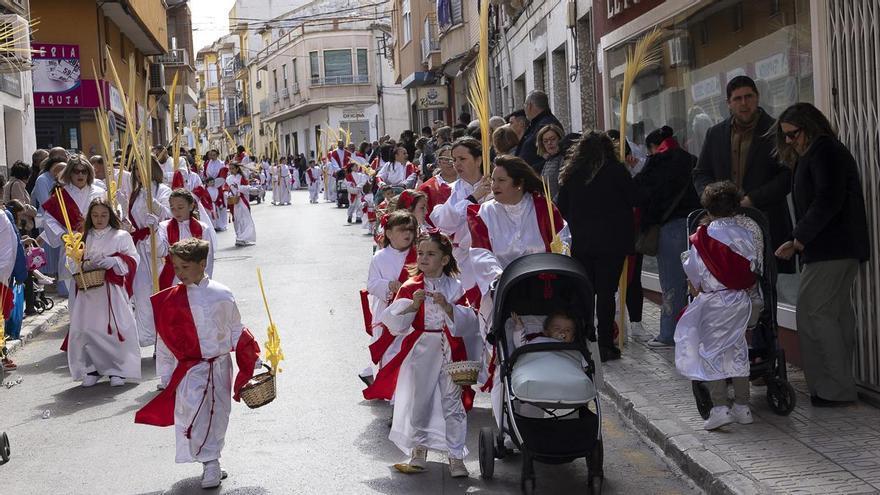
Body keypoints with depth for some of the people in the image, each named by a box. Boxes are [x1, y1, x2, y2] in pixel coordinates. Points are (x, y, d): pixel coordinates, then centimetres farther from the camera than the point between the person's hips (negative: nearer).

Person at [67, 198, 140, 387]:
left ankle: (117, 370, 3)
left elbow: (132, 259, -3)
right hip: (89, 291, 3)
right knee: (85, 328, -3)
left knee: (116, 328, -8)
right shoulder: (84, 238, 14)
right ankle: (92, 368, 10)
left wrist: (111, 261, -17)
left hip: (113, 291, -3)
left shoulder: (121, 236, 5)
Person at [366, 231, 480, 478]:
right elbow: (396, 324, -6)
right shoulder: (410, 287, 0)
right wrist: (413, 304, -21)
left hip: (449, 351, 0)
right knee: (417, 400, 7)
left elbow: (467, 321, -6)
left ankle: (456, 456, 10)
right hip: (419, 352, 0)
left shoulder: (454, 287, 1)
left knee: (452, 402, 2)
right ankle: (419, 449, 27)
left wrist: (447, 306, -21)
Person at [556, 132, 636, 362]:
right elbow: (633, 200, 0)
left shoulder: (571, 173, 3)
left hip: (580, 241, 3)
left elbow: (562, 206, 7)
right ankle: (605, 345, 0)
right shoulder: (616, 171, -6)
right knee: (606, 292, -1)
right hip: (611, 240, -3)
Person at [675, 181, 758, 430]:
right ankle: (742, 406, 16)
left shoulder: (704, 237, -10)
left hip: (713, 301, -4)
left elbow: (693, 270, -3)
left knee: (712, 352, 2)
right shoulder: (745, 235, -1)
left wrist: (695, 287, 17)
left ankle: (719, 407, -5)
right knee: (737, 350, 13)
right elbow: (754, 267, 5)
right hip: (741, 300, 4)